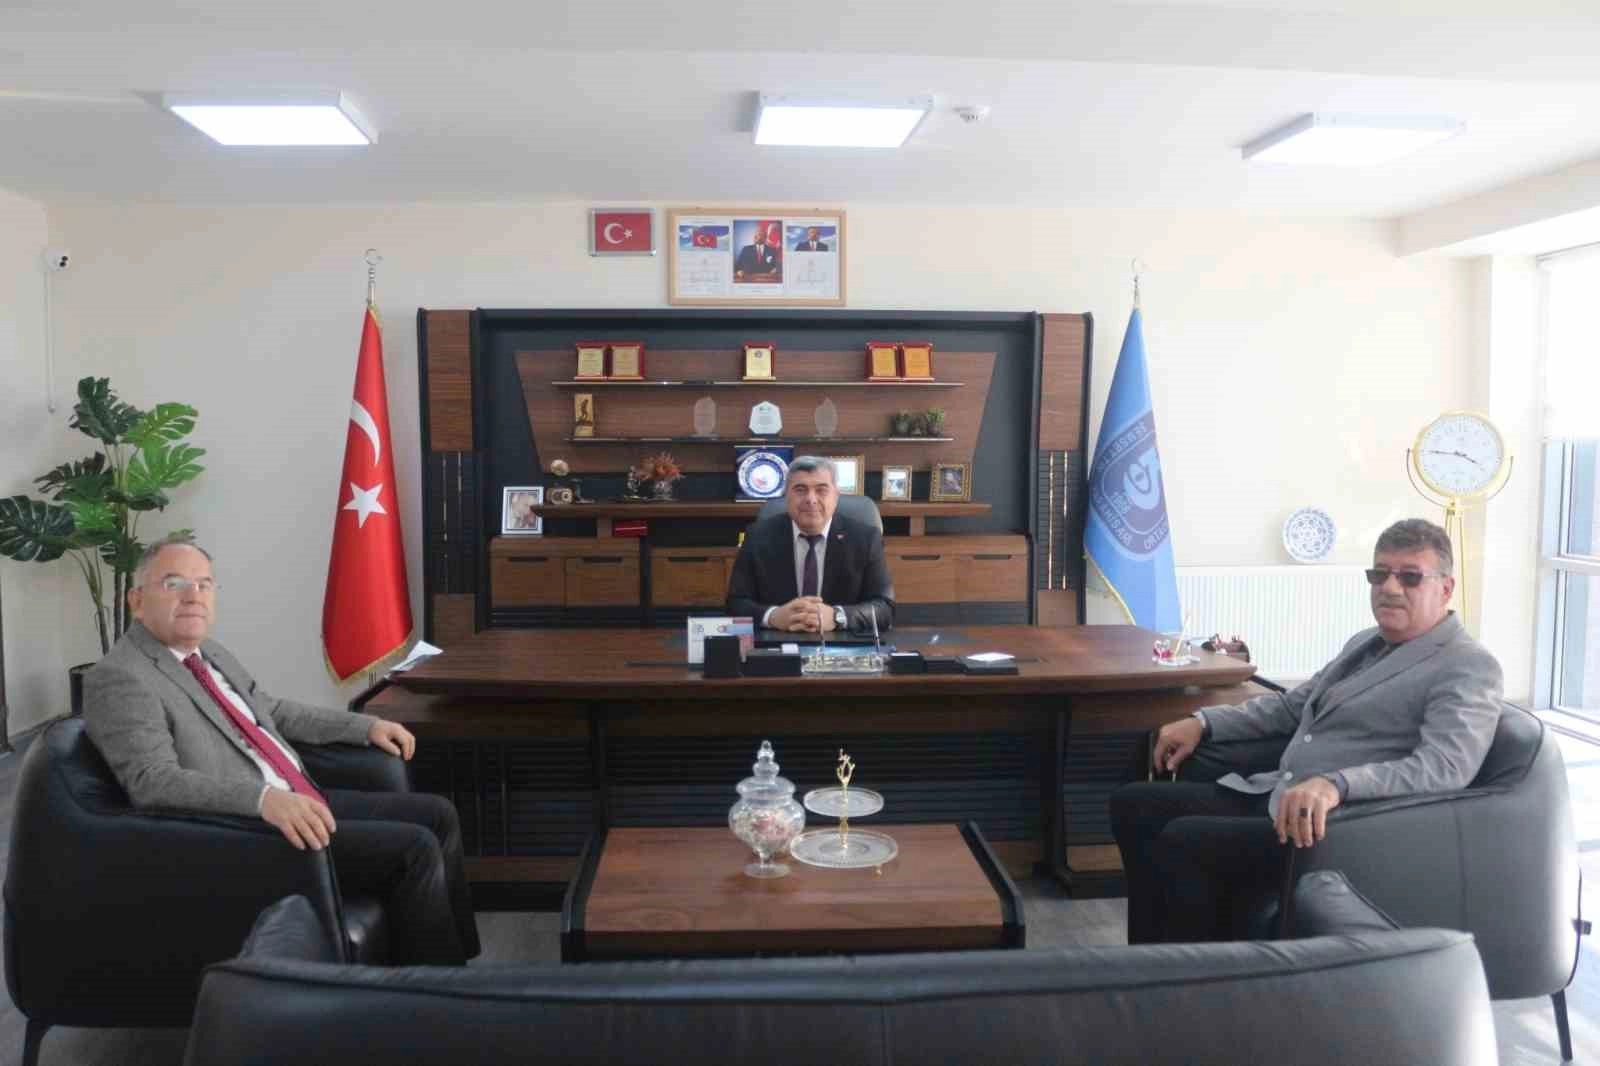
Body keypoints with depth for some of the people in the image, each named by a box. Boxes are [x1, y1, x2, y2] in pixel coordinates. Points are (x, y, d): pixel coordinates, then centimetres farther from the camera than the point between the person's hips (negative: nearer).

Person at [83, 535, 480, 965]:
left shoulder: (210, 653, 14)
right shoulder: (117, 679, -13)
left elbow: (273, 710, 27)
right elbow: (154, 780, -25)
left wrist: (366, 726, 20)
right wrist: (264, 797, -38)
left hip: (301, 802, 9)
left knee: (437, 815, 6)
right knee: (415, 848, -19)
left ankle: (457, 962, 16)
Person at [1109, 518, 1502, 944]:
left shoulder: (1468, 667, -8)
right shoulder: (1366, 642, 20)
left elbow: (1445, 766, -24)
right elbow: (1291, 705, 28)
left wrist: (1337, 784, -40)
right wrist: (1204, 721, 14)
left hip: (1337, 828, -9)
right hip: (1270, 798, 9)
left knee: (1182, 841, -27)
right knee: (1133, 804, 0)